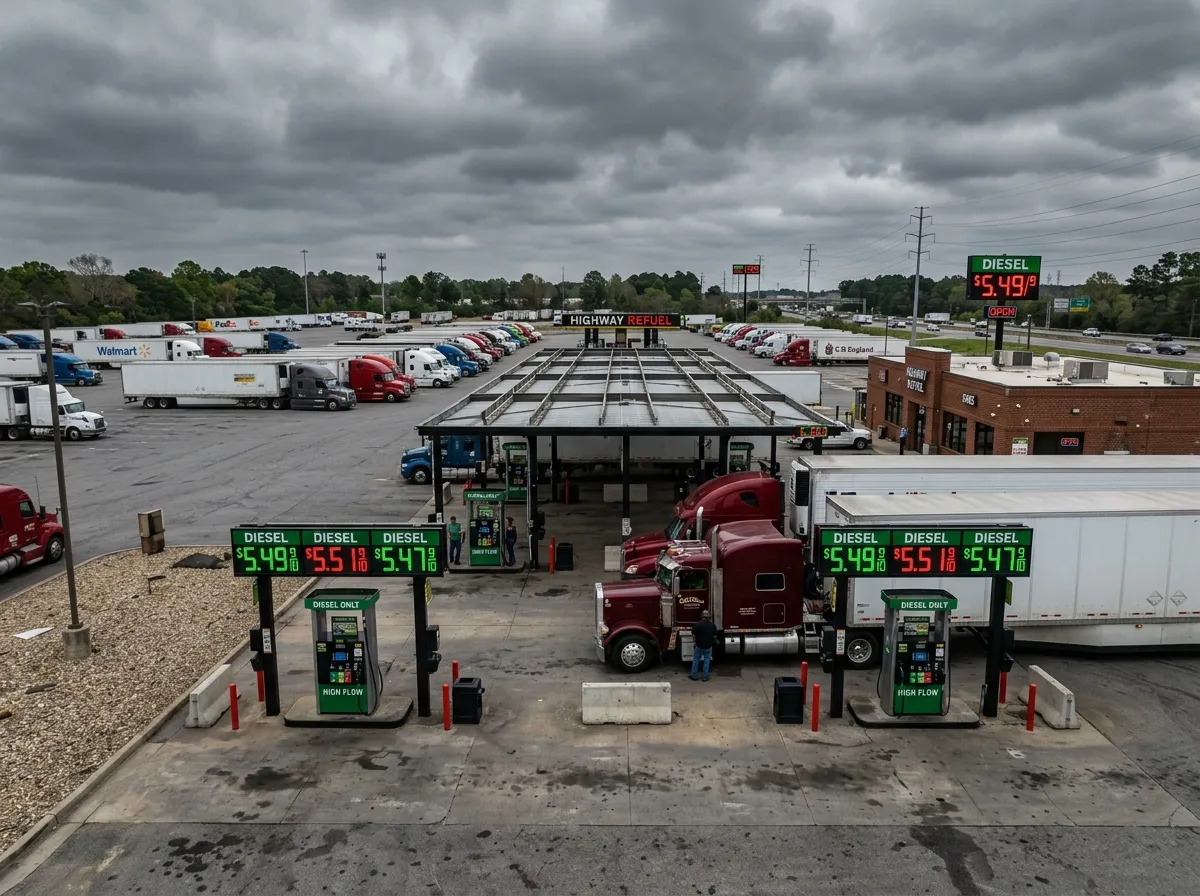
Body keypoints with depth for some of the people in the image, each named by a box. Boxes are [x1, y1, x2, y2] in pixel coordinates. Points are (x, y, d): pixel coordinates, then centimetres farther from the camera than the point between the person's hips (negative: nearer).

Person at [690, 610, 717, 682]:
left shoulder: (697, 625, -13)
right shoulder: (712, 625, -9)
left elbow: (694, 635, -8)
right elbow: (714, 636, -2)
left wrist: (694, 642, 7)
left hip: (699, 646, -1)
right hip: (708, 646, 1)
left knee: (696, 660, 12)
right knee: (707, 661, 11)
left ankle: (693, 676, 18)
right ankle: (705, 677, 12)